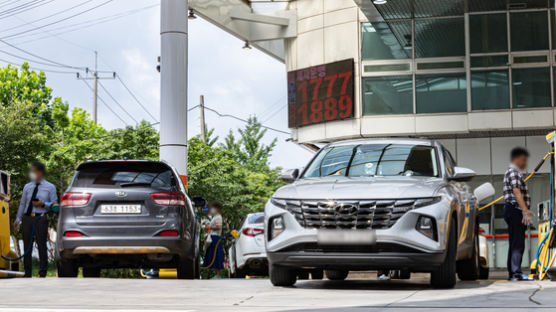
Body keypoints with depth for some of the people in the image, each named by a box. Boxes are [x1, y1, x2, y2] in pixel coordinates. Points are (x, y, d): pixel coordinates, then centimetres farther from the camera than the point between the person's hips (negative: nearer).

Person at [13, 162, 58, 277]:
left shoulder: (50, 187, 5)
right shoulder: (27, 187, 14)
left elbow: (54, 204, 3)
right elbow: (22, 204, 16)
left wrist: (43, 204, -13)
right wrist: (18, 219, 12)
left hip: (40, 218, -3)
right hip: (27, 218, 4)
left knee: (42, 245, -3)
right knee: (27, 246, 5)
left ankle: (42, 274, 4)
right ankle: (27, 274, 13)